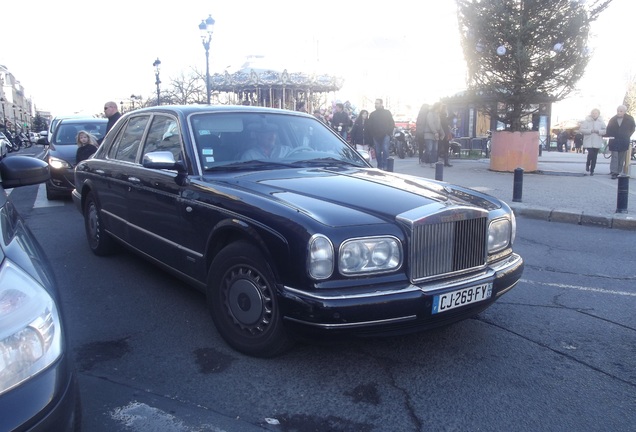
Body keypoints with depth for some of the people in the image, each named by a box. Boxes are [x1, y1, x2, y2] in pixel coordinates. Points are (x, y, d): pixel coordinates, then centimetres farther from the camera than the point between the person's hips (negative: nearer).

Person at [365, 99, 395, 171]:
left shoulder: (387, 112, 7)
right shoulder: (372, 114, 13)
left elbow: (392, 123, 7)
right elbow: (369, 126, 11)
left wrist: (389, 132, -3)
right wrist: (370, 137, 4)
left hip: (385, 135, -3)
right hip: (376, 136, 3)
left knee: (385, 149, -16)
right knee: (378, 152, 5)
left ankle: (385, 166, -14)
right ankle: (379, 166, 15)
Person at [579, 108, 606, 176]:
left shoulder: (601, 122, 7)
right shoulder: (586, 121, 0)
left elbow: (604, 131, 4)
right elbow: (581, 130, -6)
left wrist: (598, 131, -15)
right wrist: (590, 131, -16)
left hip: (597, 142, 2)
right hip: (588, 142, -2)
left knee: (594, 156, 4)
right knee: (591, 153, -18)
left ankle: (592, 170, 15)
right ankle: (587, 164, 13)